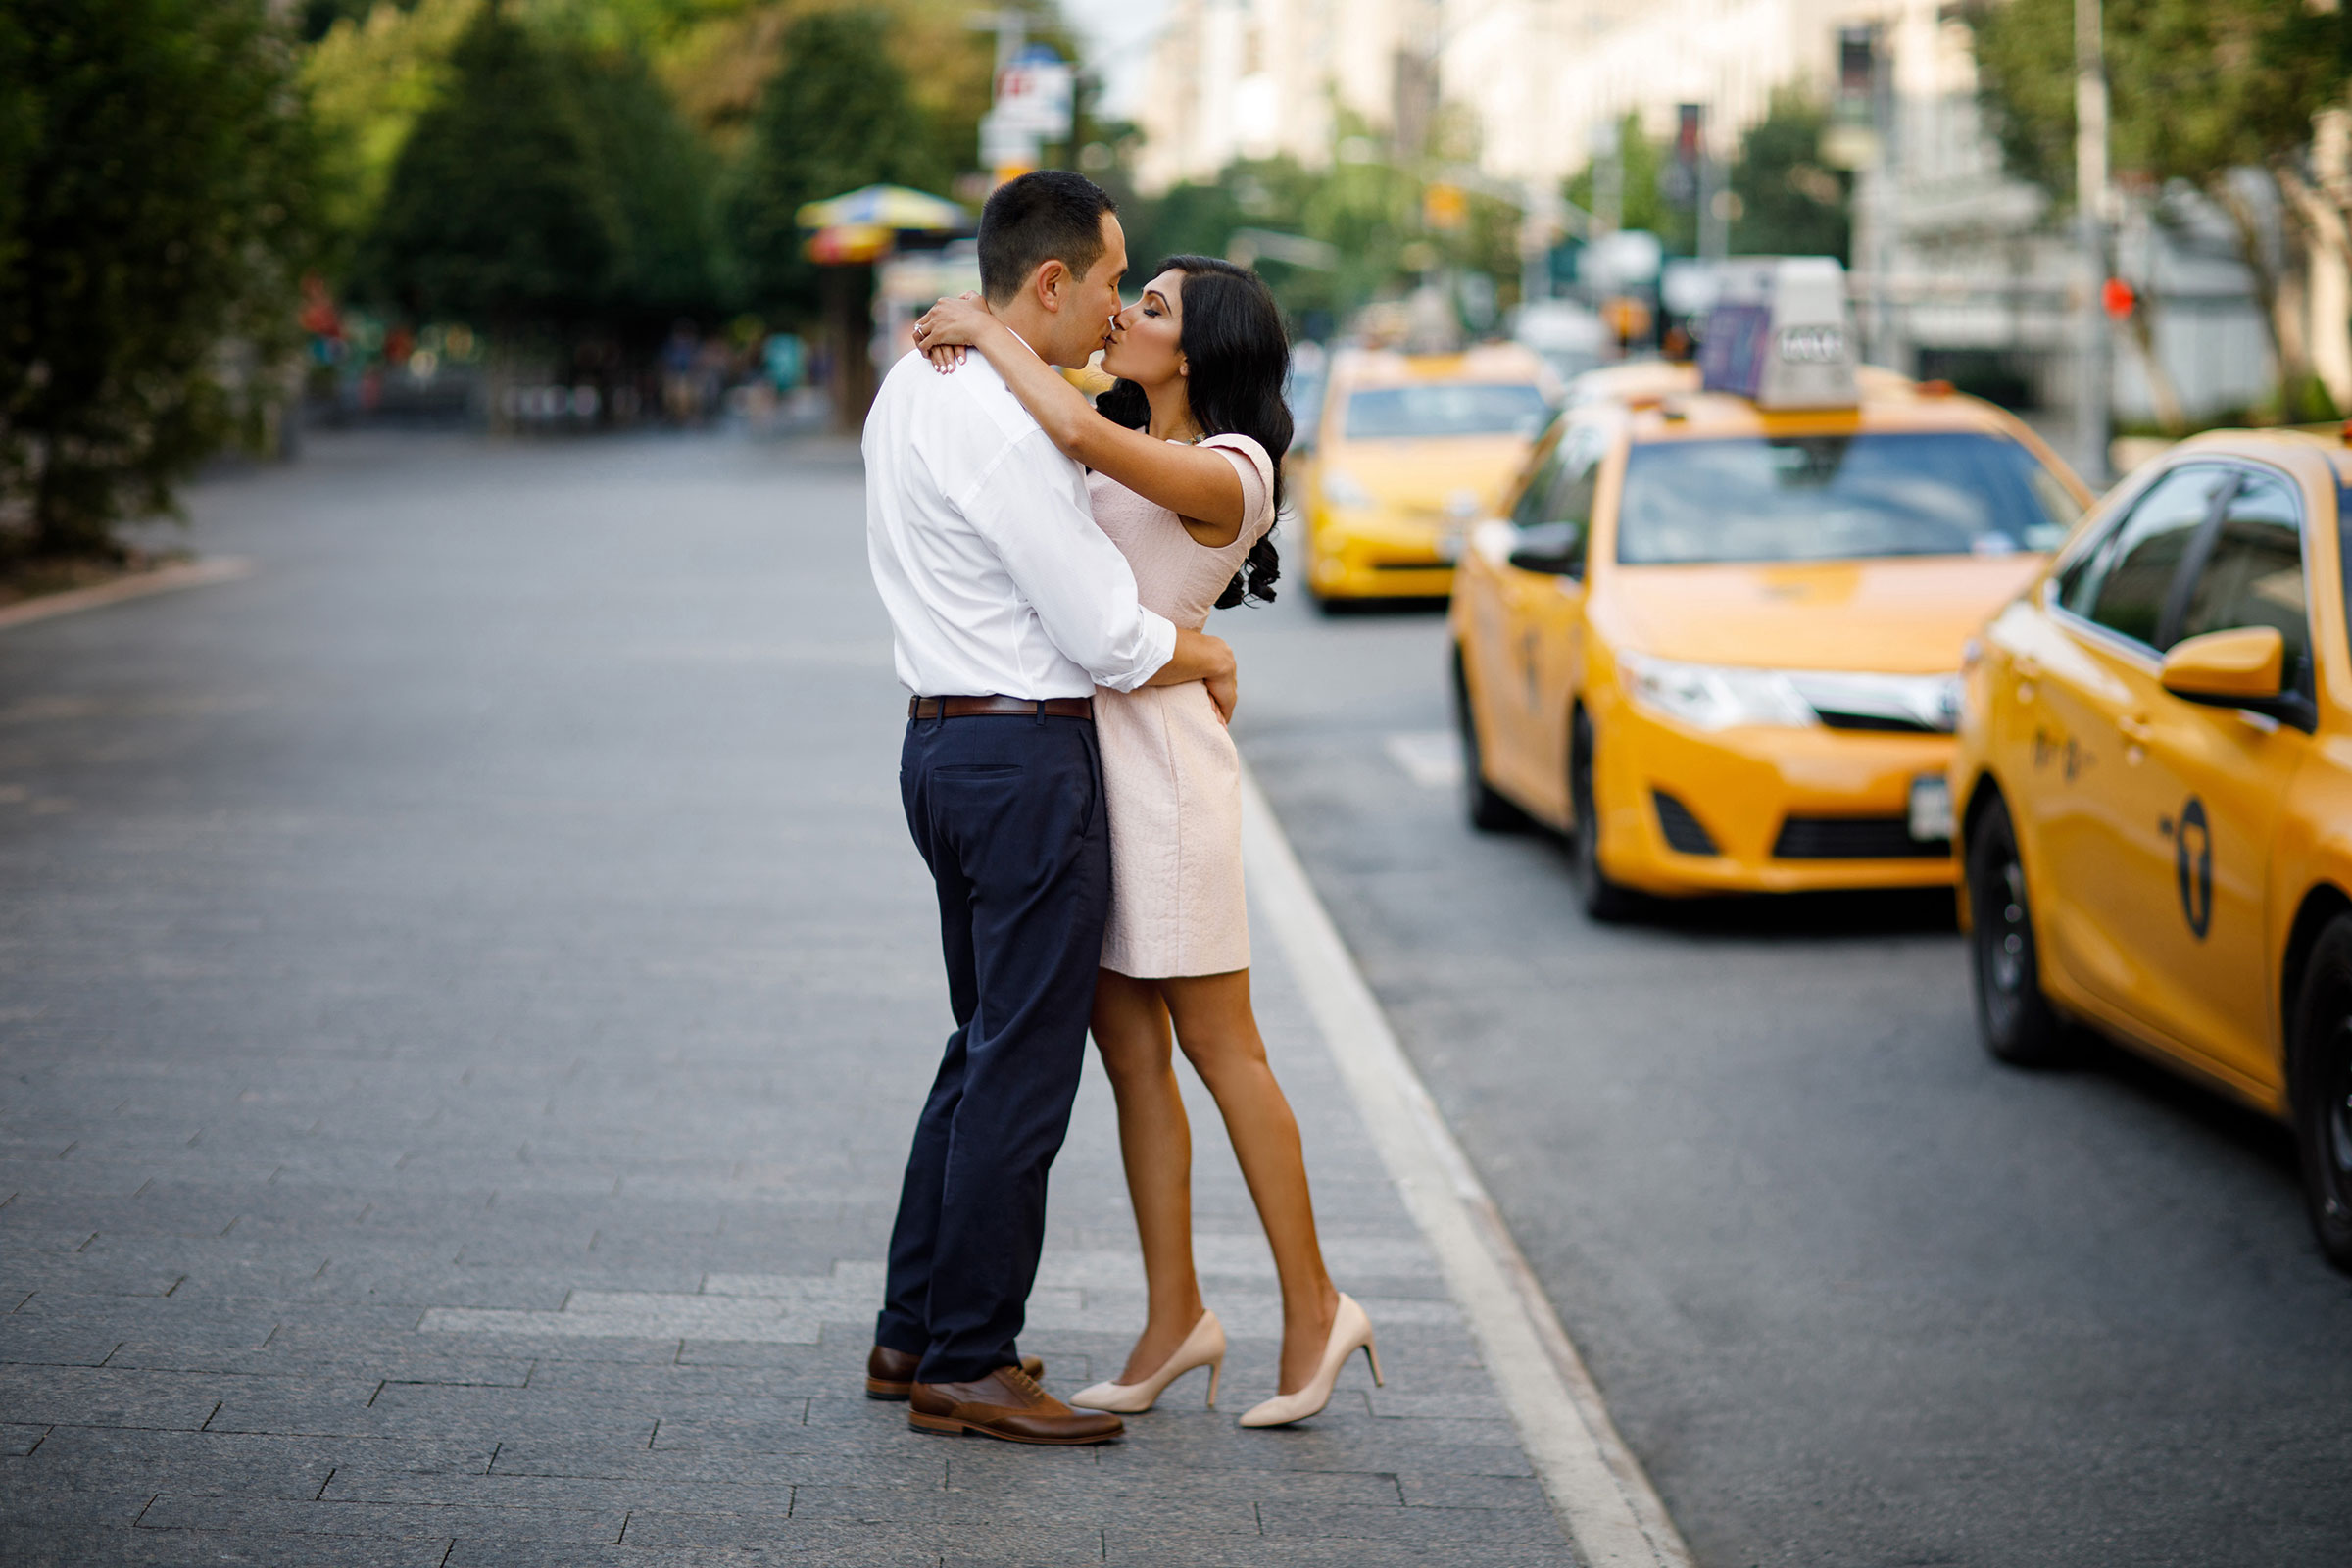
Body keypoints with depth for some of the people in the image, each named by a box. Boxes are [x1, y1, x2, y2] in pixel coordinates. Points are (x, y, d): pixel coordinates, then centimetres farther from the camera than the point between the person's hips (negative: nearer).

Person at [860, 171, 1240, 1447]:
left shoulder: (913, 388, 12)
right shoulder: (1007, 427, -20)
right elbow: (1108, 637, -18)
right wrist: (1208, 660, 1)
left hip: (943, 742, 10)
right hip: (1028, 758, -10)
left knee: (986, 1045, 18)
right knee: (1024, 1067, -3)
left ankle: (914, 1331, 24)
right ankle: (964, 1366, 2)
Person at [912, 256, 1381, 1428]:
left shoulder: (1226, 473, -13)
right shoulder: (1127, 455, 15)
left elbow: (1080, 432, -28)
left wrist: (986, 330, -15)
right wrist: (956, 343, 2)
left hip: (1160, 762, -8)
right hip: (1079, 757, 8)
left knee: (1220, 1050, -2)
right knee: (1129, 1055, 9)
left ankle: (1313, 1309, 8)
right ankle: (1173, 1318, 14)